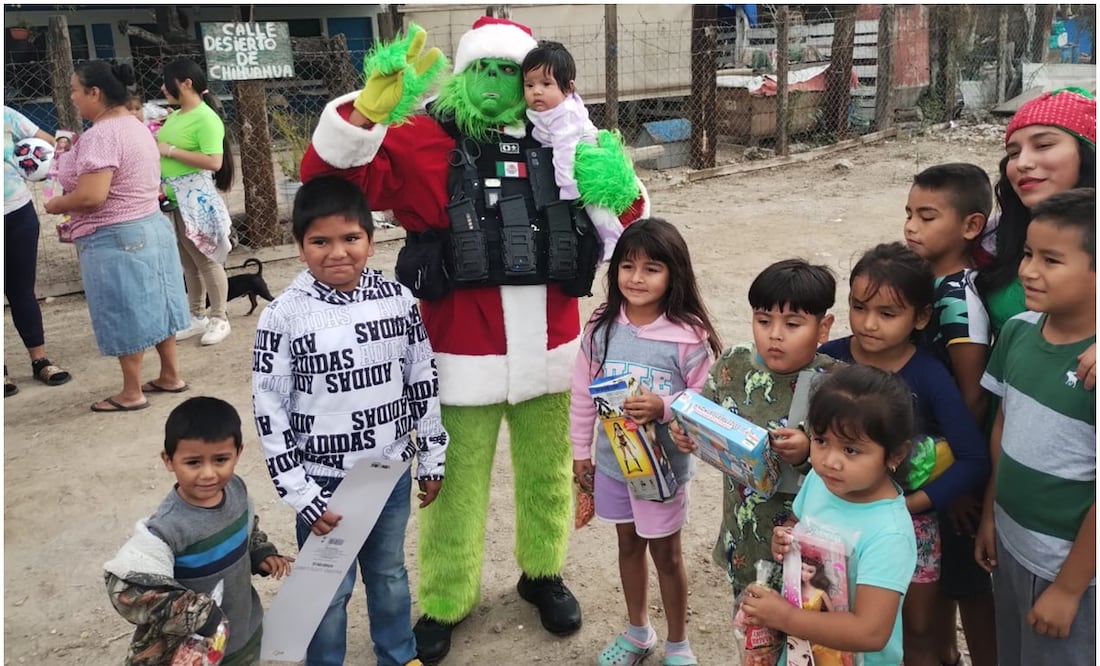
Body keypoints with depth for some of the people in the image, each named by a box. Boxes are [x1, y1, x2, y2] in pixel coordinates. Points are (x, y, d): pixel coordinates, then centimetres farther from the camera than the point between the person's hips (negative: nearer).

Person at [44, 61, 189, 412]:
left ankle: (132, 393, 12)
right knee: (151, 304, 16)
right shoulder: (136, 126, 10)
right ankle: (171, 375, 26)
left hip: (114, 238, -9)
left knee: (125, 314, 1)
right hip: (150, 226, 10)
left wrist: (55, 205, -9)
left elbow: (90, 197, -27)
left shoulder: (101, 135, -21)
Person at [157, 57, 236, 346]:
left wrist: (170, 151, -19)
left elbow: (214, 161, -24)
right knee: (187, 261, 13)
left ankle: (219, 319, 11)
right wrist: (153, 146, 7)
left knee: (206, 260, 0)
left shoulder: (206, 118, -13)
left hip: (196, 198, -9)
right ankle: (197, 317, 23)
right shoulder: (174, 116, 12)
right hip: (173, 199, 9)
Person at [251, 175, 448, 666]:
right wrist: (301, 493, -11)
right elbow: (269, 412, -11)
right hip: (325, 481, -3)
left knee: (390, 573, 22)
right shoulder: (284, 316, -14)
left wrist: (432, 459, 7)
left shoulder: (398, 300, -6)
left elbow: (424, 382, 3)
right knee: (329, 587, 12)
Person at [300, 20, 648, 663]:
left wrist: (618, 188, -13)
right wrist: (370, 107, -29)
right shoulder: (428, 141, -6)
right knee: (457, 483, 9)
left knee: (547, 472, 20)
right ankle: (445, 602, 30)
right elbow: (330, 175, -13)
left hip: (548, 347, 3)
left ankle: (543, 573, 43)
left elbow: (626, 220, 10)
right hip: (465, 354, -3)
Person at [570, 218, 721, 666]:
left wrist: (664, 408, -29)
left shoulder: (688, 336, -20)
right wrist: (580, 451, 6)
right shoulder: (601, 327, -8)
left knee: (666, 553, 14)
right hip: (611, 461, 4)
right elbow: (582, 394, 1)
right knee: (628, 544, 22)